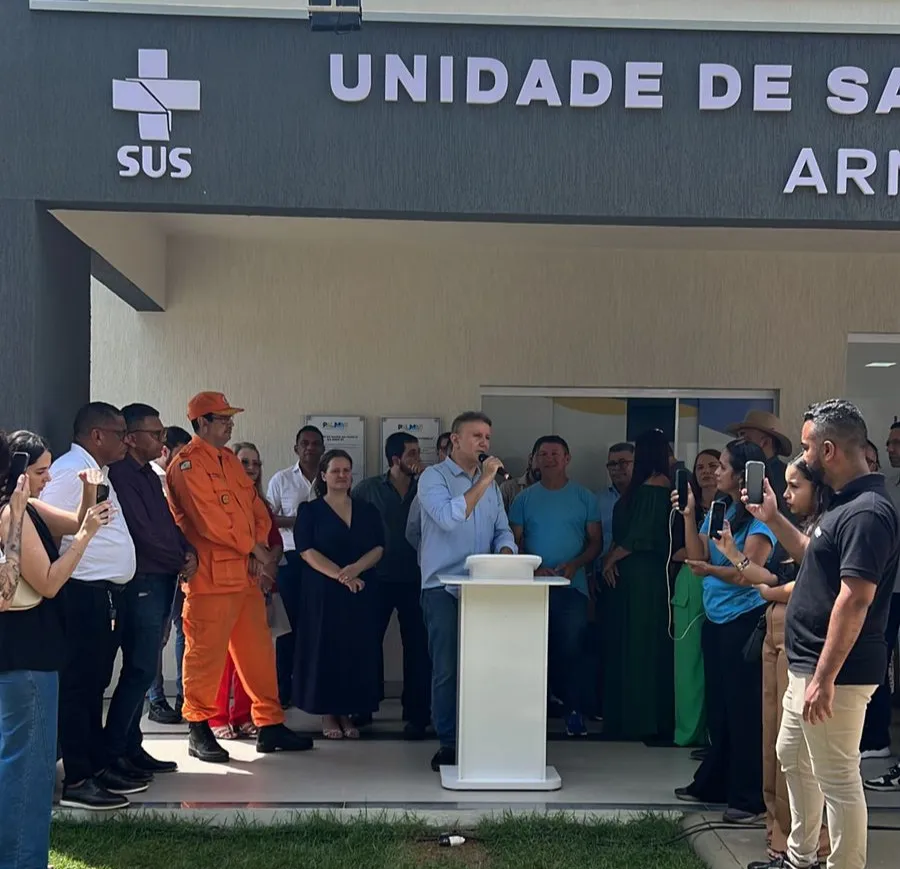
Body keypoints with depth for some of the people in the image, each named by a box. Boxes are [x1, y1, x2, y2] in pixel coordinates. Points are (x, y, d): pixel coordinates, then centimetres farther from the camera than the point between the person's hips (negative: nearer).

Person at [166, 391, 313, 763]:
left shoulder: (229, 460, 17)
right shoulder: (188, 464, -10)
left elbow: (256, 506, 17)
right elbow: (208, 519, -19)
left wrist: (259, 544, -1)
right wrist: (252, 546, -10)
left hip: (244, 572, 9)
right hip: (210, 575, -9)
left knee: (258, 651, 11)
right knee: (205, 653, -1)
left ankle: (270, 726, 19)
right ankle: (199, 731, 10)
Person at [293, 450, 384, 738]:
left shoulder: (367, 511, 12)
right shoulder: (310, 511, 3)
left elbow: (378, 549, 3)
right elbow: (307, 551, -8)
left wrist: (355, 569, -16)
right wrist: (339, 576, -18)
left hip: (361, 593, 3)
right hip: (322, 592, -3)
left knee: (357, 649, 2)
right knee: (325, 648, -2)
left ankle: (347, 713, 12)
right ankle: (327, 714, 8)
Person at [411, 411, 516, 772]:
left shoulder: (490, 483, 16)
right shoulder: (434, 477, -2)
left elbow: (502, 530, 17)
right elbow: (449, 517, -18)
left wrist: (506, 552, -5)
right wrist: (483, 481, -17)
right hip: (443, 588, -5)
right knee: (447, 669, -3)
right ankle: (448, 743, 5)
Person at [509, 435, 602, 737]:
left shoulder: (585, 498, 6)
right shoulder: (525, 499, 8)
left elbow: (595, 542, 5)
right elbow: (514, 542, 6)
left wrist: (575, 565, -13)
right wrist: (533, 568, -11)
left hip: (572, 586, -1)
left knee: (572, 649, -4)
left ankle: (574, 712, 3)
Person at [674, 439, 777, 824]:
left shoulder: (760, 518, -11)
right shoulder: (718, 511, 12)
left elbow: (747, 572, -18)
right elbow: (697, 557, 8)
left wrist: (712, 570, -35)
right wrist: (688, 515, 0)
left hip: (745, 621, -8)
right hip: (715, 620, 8)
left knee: (744, 709, -4)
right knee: (717, 706, 15)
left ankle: (748, 797, 3)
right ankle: (713, 783, 26)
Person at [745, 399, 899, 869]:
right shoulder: (844, 505, 10)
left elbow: (854, 602, -27)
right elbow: (812, 555, 27)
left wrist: (824, 678, -27)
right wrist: (772, 518, 20)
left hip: (836, 672, -11)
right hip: (806, 664, 11)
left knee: (837, 779, -3)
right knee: (793, 758, 23)